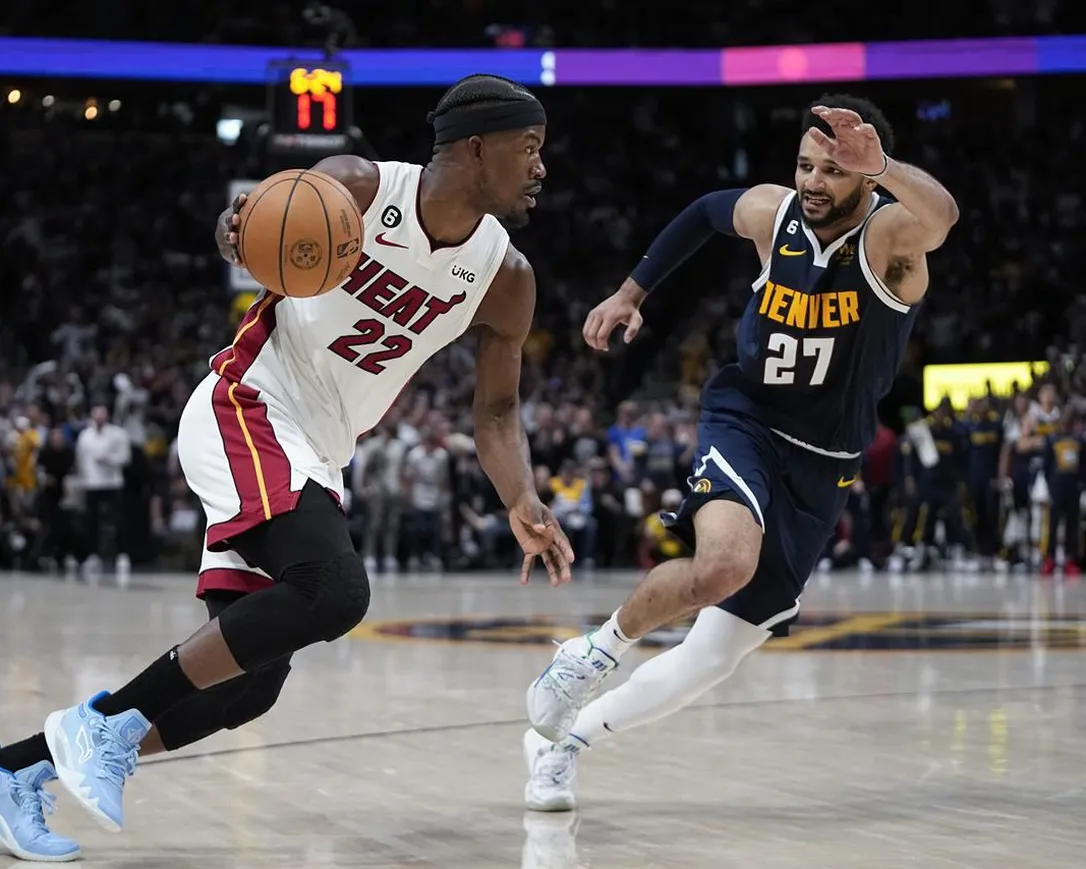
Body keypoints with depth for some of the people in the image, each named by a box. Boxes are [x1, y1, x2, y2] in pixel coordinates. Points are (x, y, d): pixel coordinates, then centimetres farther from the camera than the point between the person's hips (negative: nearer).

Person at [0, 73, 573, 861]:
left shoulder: (505, 279, -1)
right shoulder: (355, 188, -14)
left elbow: (497, 410, 7)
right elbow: (257, 233, 0)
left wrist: (523, 505, -12)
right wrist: (239, 233, -25)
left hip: (316, 456, 7)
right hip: (246, 411, -7)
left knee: (246, 684, 1)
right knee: (334, 591, -30)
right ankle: (106, 721, -17)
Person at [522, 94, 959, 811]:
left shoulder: (890, 233, -18)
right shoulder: (772, 213, -8)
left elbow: (942, 215, -45)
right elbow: (704, 212, 17)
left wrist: (879, 166, -63)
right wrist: (632, 293, 18)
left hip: (822, 468, 0)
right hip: (743, 421, 0)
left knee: (717, 657, 2)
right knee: (725, 563, -34)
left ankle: (563, 738, 21)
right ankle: (595, 651, -9)